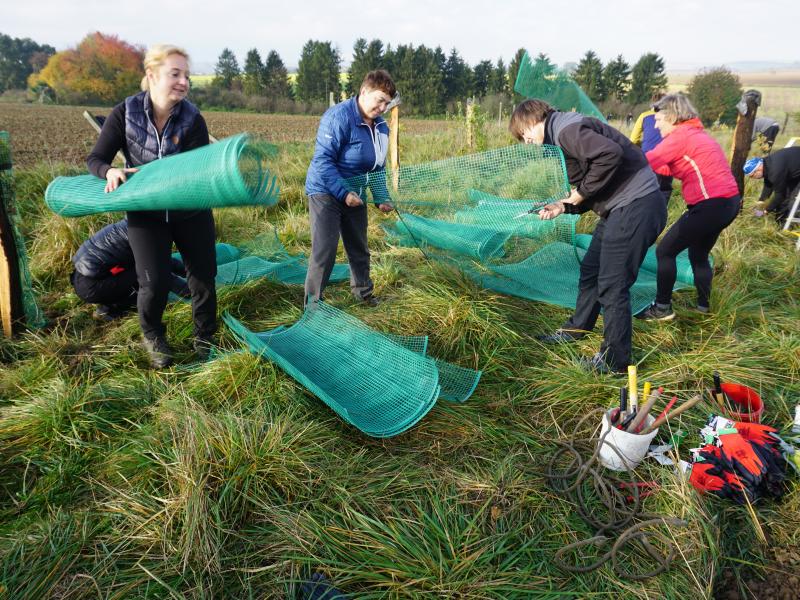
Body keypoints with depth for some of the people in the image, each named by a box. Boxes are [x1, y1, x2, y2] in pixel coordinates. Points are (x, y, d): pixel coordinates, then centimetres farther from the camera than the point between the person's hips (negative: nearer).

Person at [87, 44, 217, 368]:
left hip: (191, 211, 1)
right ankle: (152, 335, 24)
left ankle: (205, 341, 27)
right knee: (155, 282, -8)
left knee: (203, 277, 4)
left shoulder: (193, 119, -12)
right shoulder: (125, 113, -10)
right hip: (146, 214, -1)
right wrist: (110, 172, -27)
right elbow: (95, 159, -4)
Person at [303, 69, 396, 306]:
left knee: (359, 247, 18)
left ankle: (363, 291, 38)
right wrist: (344, 193, -27)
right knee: (325, 250, -10)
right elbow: (322, 160, -24)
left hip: (354, 194, 8)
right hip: (325, 192, -7)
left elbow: (377, 168, 13)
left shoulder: (381, 127, 3)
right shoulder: (339, 117, -22)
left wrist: (381, 198, 2)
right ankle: (313, 304, 2)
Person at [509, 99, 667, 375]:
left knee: (612, 285, -4)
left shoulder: (567, 129, -14)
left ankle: (614, 360, 10)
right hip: (620, 207, 11)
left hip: (636, 207, -11)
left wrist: (581, 193, -16)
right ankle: (576, 329, 41)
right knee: (590, 270, 22)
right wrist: (564, 206, 3)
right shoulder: (562, 135, 17)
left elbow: (611, 154, -29)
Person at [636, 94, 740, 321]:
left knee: (665, 251, -2)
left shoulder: (680, 136, -11)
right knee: (698, 254, 21)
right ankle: (704, 306, 29)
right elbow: (671, 168, 14)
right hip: (728, 202, 10)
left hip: (711, 205, -10)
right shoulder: (697, 134, 18)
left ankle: (662, 309, 4)